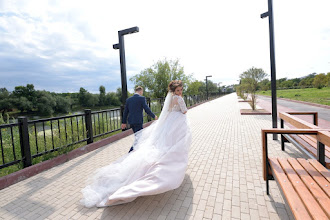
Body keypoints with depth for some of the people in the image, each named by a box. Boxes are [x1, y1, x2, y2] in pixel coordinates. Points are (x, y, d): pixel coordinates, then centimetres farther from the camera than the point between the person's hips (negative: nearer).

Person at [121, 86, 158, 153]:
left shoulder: (128, 99, 9)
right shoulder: (142, 98, -8)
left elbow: (125, 111, 11)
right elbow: (147, 109, -12)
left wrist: (124, 122, 18)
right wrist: (154, 116, 2)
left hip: (131, 121, 7)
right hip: (138, 121, -7)